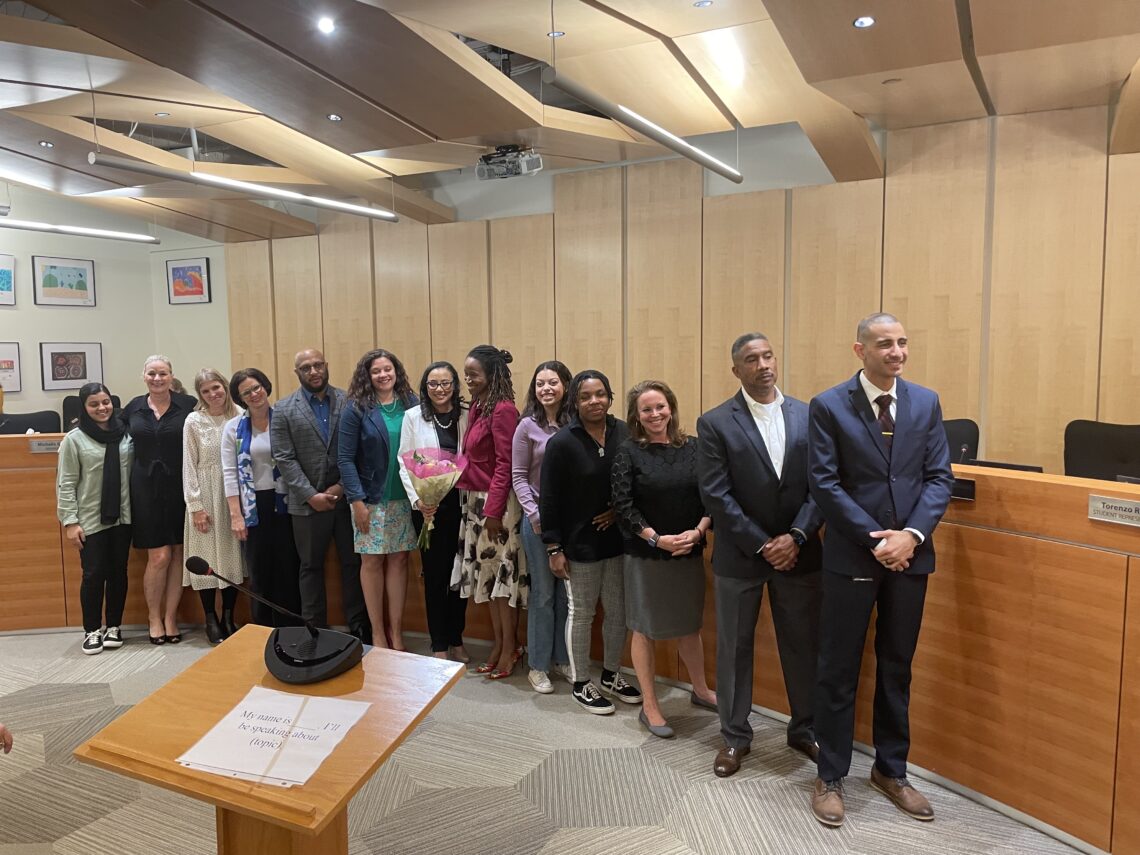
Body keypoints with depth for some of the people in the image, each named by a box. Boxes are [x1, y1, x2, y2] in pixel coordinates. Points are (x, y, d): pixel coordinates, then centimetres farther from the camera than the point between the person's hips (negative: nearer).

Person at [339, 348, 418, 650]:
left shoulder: (412, 404, 2)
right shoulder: (356, 409, -5)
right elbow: (345, 459, -7)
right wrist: (357, 500, -12)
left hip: (404, 498, 2)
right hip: (370, 498, -2)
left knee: (399, 559, 6)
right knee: (372, 561, 4)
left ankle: (396, 631, 17)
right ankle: (377, 632, 17)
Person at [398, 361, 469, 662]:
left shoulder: (466, 416, 4)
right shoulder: (413, 416, 1)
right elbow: (404, 462, -1)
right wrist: (417, 499, -12)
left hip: (460, 502, 2)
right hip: (427, 506, -1)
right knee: (435, 572, 6)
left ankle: (456, 640, 24)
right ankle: (439, 644, 19)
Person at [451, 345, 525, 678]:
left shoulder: (503, 410, -16)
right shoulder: (477, 407, 11)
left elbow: (504, 464, -19)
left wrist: (494, 510, -19)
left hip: (497, 503, -9)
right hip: (475, 501, 9)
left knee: (503, 573, 1)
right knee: (487, 573, 14)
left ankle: (511, 648, 15)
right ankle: (498, 644, 26)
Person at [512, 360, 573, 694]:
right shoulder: (528, 426, -4)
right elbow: (518, 476, -4)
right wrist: (534, 514, -12)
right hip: (539, 519, -2)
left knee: (568, 591, 11)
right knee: (543, 592, 6)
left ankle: (563, 658, 27)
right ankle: (538, 666, 20)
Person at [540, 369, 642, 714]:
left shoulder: (625, 434, -3)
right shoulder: (561, 443, -11)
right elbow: (550, 500, -9)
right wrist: (553, 548, -10)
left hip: (619, 540, 4)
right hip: (580, 544, -4)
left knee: (619, 611, 14)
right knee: (581, 613, 9)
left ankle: (611, 676, 34)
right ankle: (581, 684, 26)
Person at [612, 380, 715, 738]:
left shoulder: (693, 448, 1)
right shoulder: (628, 452, -6)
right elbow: (623, 506, -11)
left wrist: (697, 532, -14)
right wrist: (657, 539, -19)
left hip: (690, 552, 3)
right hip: (645, 555, -3)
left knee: (689, 625, 18)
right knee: (645, 629, 8)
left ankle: (700, 690, 38)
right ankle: (649, 707, 21)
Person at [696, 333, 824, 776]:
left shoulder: (807, 416, 2)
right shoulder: (715, 423, -7)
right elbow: (716, 495, -11)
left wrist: (796, 537, -13)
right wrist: (762, 545, -14)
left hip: (798, 552, 2)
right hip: (740, 555, -2)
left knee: (804, 645, 13)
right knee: (734, 648, 10)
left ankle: (805, 728, 34)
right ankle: (735, 736, 28)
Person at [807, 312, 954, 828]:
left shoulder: (926, 403, 5)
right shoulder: (828, 406, -6)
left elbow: (939, 477, 1)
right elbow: (825, 484, -10)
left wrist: (911, 535, -13)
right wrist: (876, 539, -16)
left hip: (910, 554, 4)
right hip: (851, 556, -3)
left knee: (897, 669, 16)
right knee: (838, 670, 6)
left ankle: (891, 771, 33)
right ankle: (830, 777, 22)